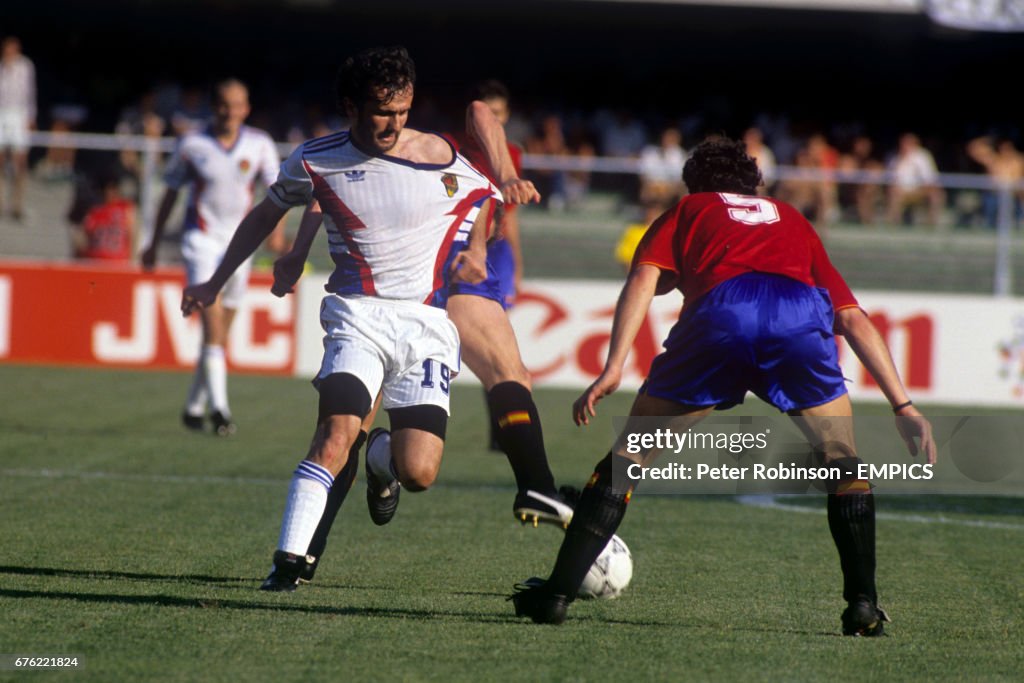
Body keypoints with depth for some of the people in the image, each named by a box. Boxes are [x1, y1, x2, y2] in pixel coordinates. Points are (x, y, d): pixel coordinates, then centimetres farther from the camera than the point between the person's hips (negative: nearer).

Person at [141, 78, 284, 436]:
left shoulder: (260, 144, 1)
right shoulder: (192, 145, -3)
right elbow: (171, 193, 6)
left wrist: (277, 229, -21)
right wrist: (154, 243, 10)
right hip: (201, 238, -3)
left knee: (219, 335, 9)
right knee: (212, 318, -19)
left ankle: (194, 407, 24)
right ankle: (219, 407, -26)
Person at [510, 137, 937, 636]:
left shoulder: (687, 211, 34)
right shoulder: (793, 222, 40)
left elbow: (644, 279, 13)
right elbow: (853, 318, 30)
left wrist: (613, 369, 2)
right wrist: (903, 406, 28)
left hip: (720, 313, -1)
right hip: (801, 312, 1)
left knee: (630, 455, 13)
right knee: (842, 459, 22)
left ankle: (557, 594, 9)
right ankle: (863, 606, 12)